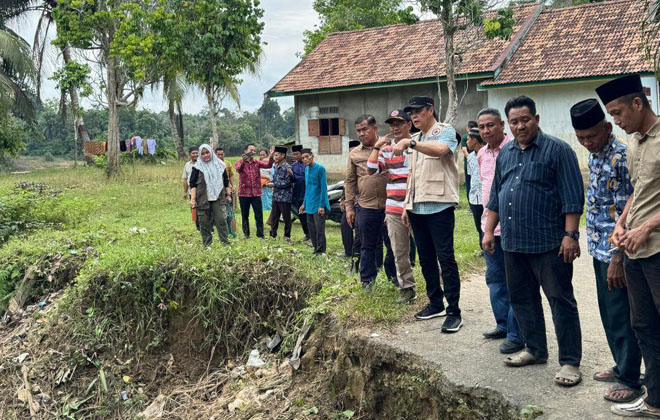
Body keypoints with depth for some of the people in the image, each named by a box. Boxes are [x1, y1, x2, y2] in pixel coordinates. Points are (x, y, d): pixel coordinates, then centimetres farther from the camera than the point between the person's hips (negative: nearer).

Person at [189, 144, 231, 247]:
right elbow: (193, 184, 0)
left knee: (221, 220, -8)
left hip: (218, 198, 1)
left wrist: (228, 194, 14)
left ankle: (225, 242, 0)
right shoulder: (197, 167, 2)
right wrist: (193, 199, -9)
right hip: (203, 199, -1)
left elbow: (226, 181, 17)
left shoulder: (220, 165, 9)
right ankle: (207, 244, 12)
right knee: (205, 223, 3)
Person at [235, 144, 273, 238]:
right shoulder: (240, 162, 1)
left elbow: (268, 165, -8)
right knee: (245, 215, 9)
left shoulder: (257, 163, 9)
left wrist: (271, 156, -28)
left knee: (259, 215, -1)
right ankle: (246, 233, 21)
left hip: (256, 193, 2)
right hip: (244, 193, -1)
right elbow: (238, 169, -22)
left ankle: (260, 234, 6)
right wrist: (243, 160, -41)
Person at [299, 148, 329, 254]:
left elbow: (324, 188, -13)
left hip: (318, 205, -7)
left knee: (319, 229, -6)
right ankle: (316, 249, 18)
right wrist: (304, 204, 19)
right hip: (309, 205, 7)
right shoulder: (306, 169, 12)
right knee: (311, 228, 9)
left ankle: (320, 251, 0)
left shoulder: (320, 169, -11)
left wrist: (322, 205, -17)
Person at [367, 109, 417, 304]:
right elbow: (371, 170, -1)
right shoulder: (386, 149, 9)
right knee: (399, 252, 8)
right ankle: (407, 288, 20)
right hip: (394, 210, 3)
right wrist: (377, 146, -5)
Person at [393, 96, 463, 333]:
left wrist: (409, 143, -32)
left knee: (445, 259, -7)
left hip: (439, 206, -8)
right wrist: (407, 205, 18)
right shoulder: (416, 139, 19)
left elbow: (440, 149, -29)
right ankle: (435, 304, 25)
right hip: (417, 207, 8)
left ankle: (453, 312, -2)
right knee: (426, 258, 13)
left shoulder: (445, 132, -4)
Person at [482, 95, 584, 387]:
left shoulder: (557, 150, -5)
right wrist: (489, 231, 15)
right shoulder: (505, 153, 14)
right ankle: (536, 349, 29)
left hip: (548, 243, -7)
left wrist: (570, 235, -16)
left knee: (561, 301, -1)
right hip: (512, 243, 7)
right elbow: (495, 196, 20)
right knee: (521, 299, 14)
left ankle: (570, 361, 7)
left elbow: (572, 197, -10)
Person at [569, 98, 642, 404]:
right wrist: (600, 250, 19)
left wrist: (617, 259, -21)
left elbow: (625, 214, -21)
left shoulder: (619, 157, -20)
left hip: (615, 251, -9)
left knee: (620, 316, 1)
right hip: (601, 248, 9)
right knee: (609, 312, 18)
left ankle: (630, 380, 14)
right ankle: (622, 366, 33)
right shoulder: (595, 155, 9)